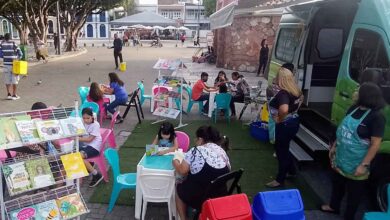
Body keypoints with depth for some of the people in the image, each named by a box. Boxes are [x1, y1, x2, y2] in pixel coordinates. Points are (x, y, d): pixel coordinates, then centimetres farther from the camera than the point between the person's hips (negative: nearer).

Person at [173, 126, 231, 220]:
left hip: (198, 198, -5)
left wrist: (175, 161, 9)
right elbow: (226, 172, 10)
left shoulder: (196, 151, -14)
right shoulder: (223, 152, 2)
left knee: (179, 187, 24)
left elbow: (182, 171, -11)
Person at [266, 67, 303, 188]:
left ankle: (280, 180, 20)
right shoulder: (295, 90, 2)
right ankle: (291, 170, 42)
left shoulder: (283, 93, -27)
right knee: (284, 148, 26)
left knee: (281, 150, 5)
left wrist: (279, 119, -25)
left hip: (285, 125, -9)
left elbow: (284, 109, -44)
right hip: (293, 122, 9)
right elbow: (301, 98, 25)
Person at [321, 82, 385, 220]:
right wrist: (334, 147, 15)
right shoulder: (354, 109, 0)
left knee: (353, 193, 12)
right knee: (337, 184, 26)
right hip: (341, 159, 7)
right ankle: (334, 206, 48)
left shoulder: (377, 117, -22)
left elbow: (375, 144, -22)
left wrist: (364, 165, -22)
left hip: (356, 165, -7)